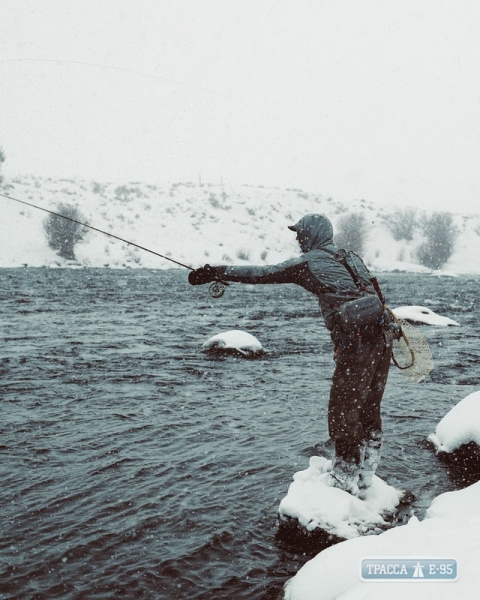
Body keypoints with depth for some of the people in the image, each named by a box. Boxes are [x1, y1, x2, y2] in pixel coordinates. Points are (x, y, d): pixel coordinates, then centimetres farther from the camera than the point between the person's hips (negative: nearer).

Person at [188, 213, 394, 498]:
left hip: (356, 343, -8)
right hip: (383, 337, 8)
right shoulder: (353, 258, 20)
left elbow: (263, 273, 0)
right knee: (369, 410, 16)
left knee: (343, 412, 4)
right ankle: (365, 476, 26)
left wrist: (216, 272, 6)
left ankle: (345, 480, 13)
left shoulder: (310, 262, -2)